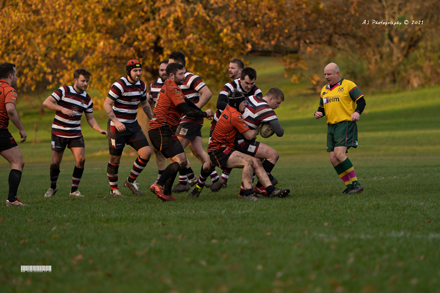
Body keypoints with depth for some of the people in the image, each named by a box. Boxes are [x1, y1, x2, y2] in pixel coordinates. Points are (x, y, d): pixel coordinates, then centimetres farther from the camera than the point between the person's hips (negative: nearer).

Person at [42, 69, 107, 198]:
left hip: (75, 133, 3)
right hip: (59, 132, -3)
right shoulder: (63, 91, -9)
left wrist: (100, 130, -7)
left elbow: (90, 119, 10)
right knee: (56, 162, 1)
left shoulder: (87, 99, 4)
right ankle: (52, 187, 27)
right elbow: (46, 103, -17)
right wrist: (62, 109, -29)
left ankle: (74, 189, 1)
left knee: (81, 159, -13)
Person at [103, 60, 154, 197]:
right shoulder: (120, 85, -17)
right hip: (117, 126, -6)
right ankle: (113, 189, 18)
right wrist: (116, 122, -24)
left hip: (133, 125, 6)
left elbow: (144, 104, 22)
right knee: (115, 159, -1)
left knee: (146, 152, -7)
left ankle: (131, 181, 12)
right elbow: (106, 104, -16)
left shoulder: (142, 85, 6)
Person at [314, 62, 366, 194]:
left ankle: (356, 183, -15)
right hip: (331, 126, 7)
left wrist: (357, 112, -22)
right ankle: (349, 185, 8)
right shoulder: (324, 90, 18)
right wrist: (318, 113, 4)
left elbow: (361, 101, -4)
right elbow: (322, 108, 26)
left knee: (339, 153, -22)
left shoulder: (348, 85, -2)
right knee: (333, 159, 0)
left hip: (346, 124, -7)